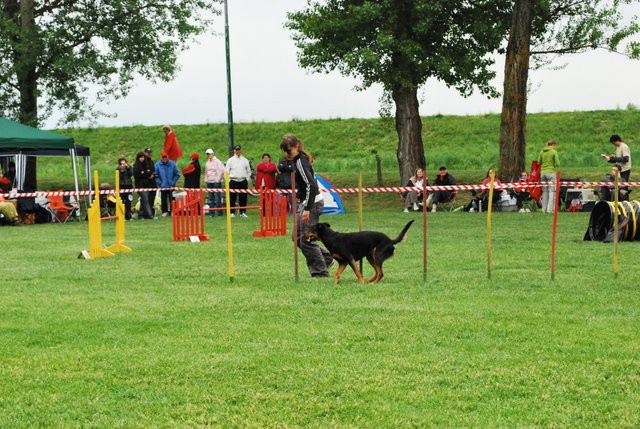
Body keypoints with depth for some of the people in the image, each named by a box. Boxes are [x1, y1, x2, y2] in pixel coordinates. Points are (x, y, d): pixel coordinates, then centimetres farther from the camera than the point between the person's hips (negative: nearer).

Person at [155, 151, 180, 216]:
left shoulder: (172, 164, -2)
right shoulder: (157, 165, -2)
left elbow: (177, 174, 4)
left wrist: (173, 182, -3)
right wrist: (160, 183, -6)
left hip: (171, 186, 0)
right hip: (163, 187, 0)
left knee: (172, 199, -1)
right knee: (164, 200, 4)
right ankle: (164, 212, 15)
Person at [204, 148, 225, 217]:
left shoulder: (217, 162, -4)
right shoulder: (207, 163, 15)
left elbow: (222, 171, -9)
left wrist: (218, 179, -10)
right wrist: (206, 180, 12)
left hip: (216, 182, -6)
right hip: (209, 182, 6)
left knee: (218, 197, -8)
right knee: (211, 198, 5)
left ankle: (220, 213, -4)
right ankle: (211, 213, 8)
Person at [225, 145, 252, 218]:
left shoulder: (245, 160, 11)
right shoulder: (230, 160, 6)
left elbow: (248, 171, 16)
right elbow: (226, 171, 6)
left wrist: (247, 179, 6)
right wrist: (229, 180, -3)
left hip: (243, 181, 2)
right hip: (233, 181, -2)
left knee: (243, 198, 1)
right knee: (232, 198, -5)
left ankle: (243, 212, 8)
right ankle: (232, 213, -2)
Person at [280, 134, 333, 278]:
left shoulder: (300, 162, -18)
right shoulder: (297, 160, 12)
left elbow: (312, 185, -26)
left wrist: (307, 209, -28)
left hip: (312, 203, -10)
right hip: (307, 203, 10)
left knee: (306, 240, -5)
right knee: (298, 237, 15)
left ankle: (321, 272, 4)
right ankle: (326, 258, 22)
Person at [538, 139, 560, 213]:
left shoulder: (542, 151, 7)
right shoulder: (554, 152, -7)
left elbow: (538, 162, 11)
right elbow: (557, 164, -7)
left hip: (543, 172, 5)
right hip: (551, 172, -5)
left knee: (544, 191, 10)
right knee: (552, 191, -2)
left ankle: (544, 209, 10)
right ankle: (550, 209, -10)